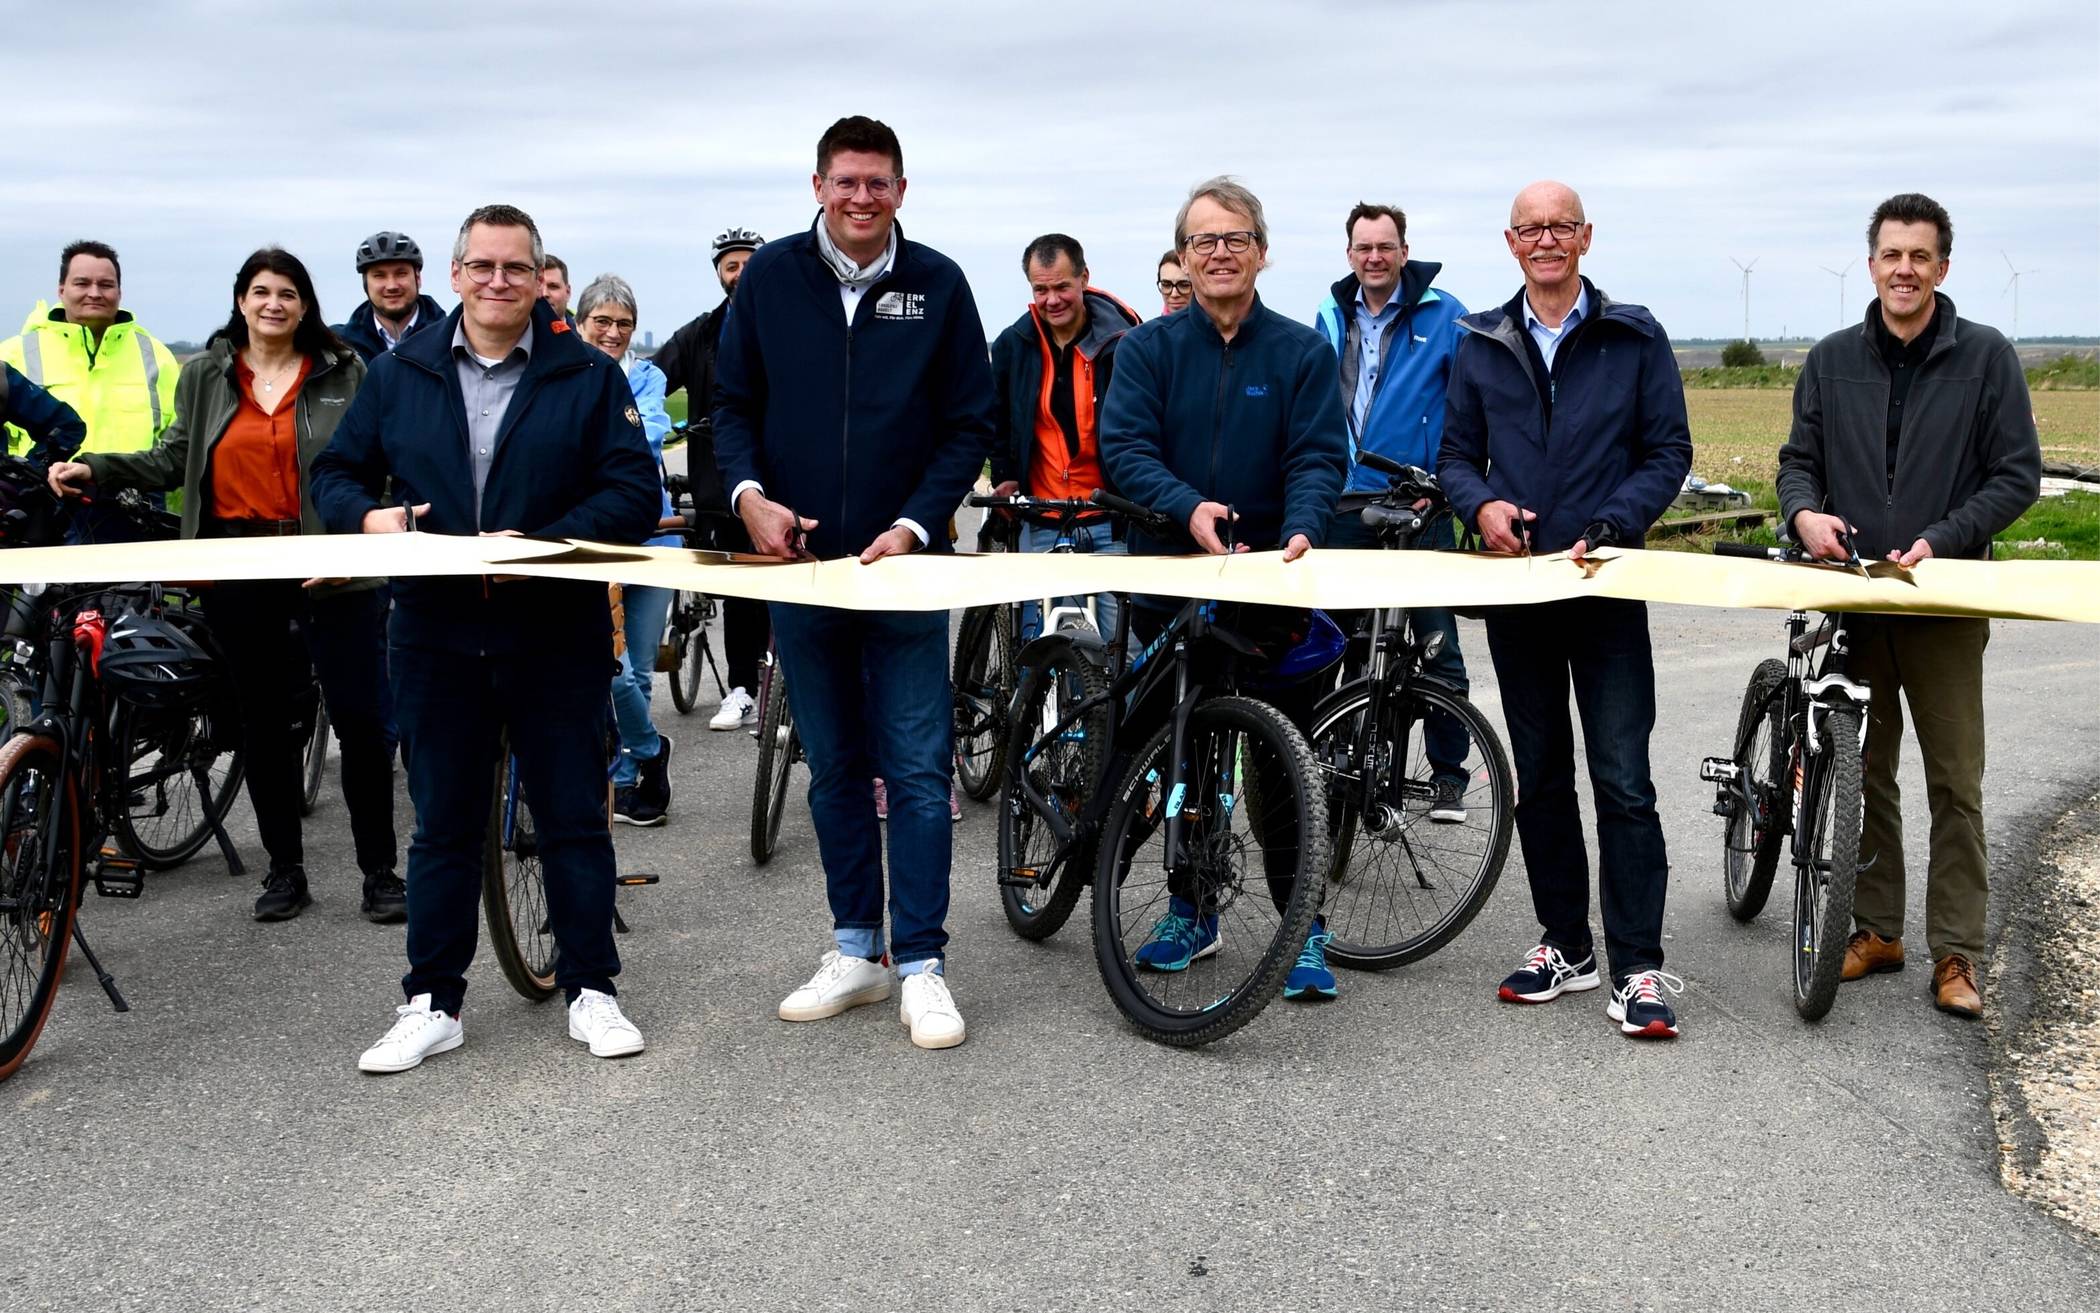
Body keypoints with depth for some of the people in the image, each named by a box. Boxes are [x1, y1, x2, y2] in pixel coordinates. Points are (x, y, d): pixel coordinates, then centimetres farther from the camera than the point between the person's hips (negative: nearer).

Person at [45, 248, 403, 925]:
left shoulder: (343, 373, 3)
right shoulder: (206, 375, 11)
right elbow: (172, 461, 12)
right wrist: (94, 468, -1)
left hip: (330, 570, -3)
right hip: (239, 573, 3)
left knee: (361, 717, -4)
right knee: (264, 722, 10)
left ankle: (380, 871, 6)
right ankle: (284, 870, 21)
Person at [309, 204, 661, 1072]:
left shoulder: (589, 377, 1)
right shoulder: (398, 374, 8)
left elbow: (635, 494, -5)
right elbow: (335, 472, 13)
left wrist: (544, 543, -18)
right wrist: (368, 516, -10)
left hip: (556, 634, -2)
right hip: (435, 635, 2)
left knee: (573, 818, 6)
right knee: (443, 826, 9)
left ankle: (590, 990, 18)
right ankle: (432, 1004, 18)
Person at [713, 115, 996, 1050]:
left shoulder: (937, 285, -1)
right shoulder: (769, 276, 3)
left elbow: (970, 425, 1)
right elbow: (732, 402, 8)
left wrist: (914, 526, -11)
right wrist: (748, 493, -10)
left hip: (903, 563, -2)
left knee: (916, 769, -2)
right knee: (834, 768, 11)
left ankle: (921, 965, 5)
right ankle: (854, 951, 22)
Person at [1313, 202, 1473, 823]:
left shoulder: (1444, 317, -3)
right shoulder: (1331, 316, 10)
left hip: (1420, 504, -4)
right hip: (1346, 502, 4)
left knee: (1436, 642, -2)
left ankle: (1448, 774, 8)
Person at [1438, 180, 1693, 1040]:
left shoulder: (1635, 338, 3)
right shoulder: (1480, 345, 10)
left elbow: (1668, 453, 1)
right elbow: (1455, 454, 12)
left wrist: (1608, 529, -14)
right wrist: (1481, 504, -10)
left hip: (1606, 584, -3)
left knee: (1623, 780, -7)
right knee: (1539, 778, 10)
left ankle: (1637, 970, -3)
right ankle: (1565, 946, 21)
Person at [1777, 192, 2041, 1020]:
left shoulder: (1987, 357, -1)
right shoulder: (1832, 361, 7)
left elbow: (2017, 477, -3)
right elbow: (1798, 461, 9)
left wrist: (1940, 541, -16)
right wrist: (1804, 513, -14)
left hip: (1944, 602, -2)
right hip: (1850, 598, 3)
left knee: (1955, 784, 1)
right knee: (1863, 775, 10)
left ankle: (1956, 952, 10)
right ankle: (1875, 928, 22)